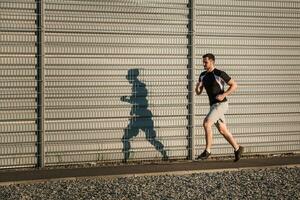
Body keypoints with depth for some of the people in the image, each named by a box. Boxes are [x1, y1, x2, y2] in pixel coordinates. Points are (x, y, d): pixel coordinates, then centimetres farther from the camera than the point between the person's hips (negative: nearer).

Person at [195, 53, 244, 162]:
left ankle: (207, 151, -15)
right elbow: (198, 92, 12)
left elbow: (234, 85, -8)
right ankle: (237, 148, 25)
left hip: (221, 104, -8)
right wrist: (197, 87, -11)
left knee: (206, 123, -21)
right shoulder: (203, 75, 9)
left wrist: (223, 95, -18)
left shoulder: (220, 74, -12)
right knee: (222, 130, 11)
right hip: (213, 105, 8)